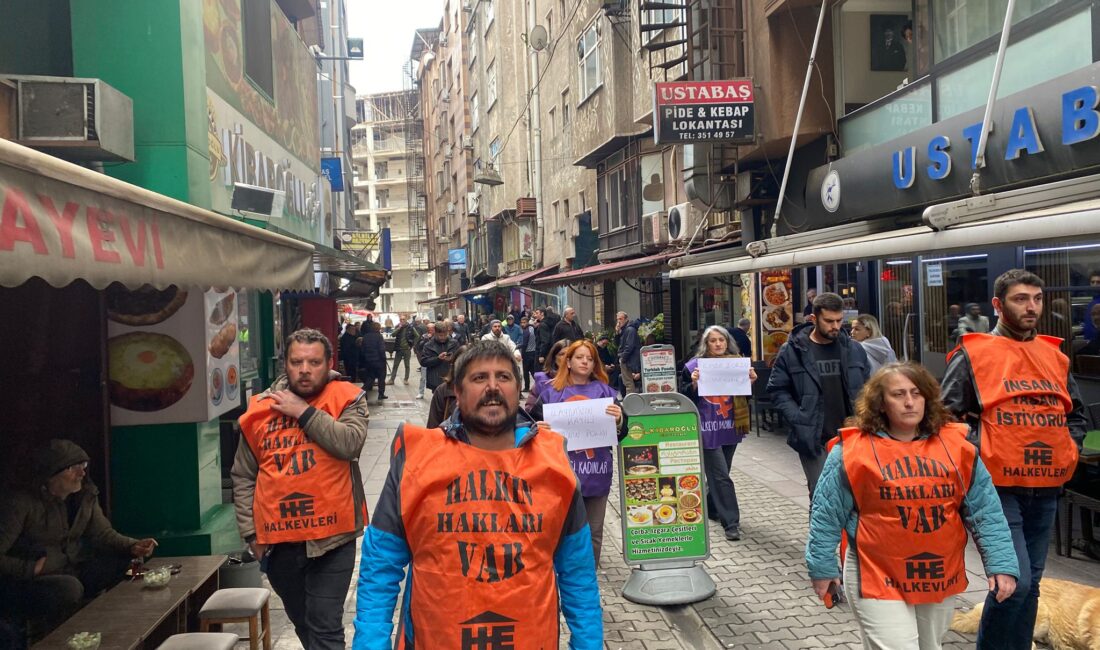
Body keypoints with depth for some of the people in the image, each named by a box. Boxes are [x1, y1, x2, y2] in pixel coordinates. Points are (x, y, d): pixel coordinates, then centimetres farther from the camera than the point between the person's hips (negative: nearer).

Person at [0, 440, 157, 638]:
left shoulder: (86, 496, 0)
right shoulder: (20, 503, -20)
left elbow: (103, 533, 2)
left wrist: (133, 546, -16)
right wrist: (32, 568, -27)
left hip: (71, 572, 7)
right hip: (27, 581, -6)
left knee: (126, 562, -10)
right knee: (69, 588, -36)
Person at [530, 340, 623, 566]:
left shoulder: (605, 391, 6)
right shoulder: (551, 392, 4)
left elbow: (620, 432, 2)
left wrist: (618, 419, -20)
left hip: (596, 471, 1)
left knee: (593, 532, 10)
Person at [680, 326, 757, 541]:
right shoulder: (694, 365, -6)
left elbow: (745, 397, 11)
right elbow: (684, 398, -6)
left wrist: (750, 381, -8)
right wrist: (694, 384, -24)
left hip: (730, 427, 5)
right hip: (708, 430, -5)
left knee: (719, 474, 17)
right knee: (721, 476, -7)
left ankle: (711, 508, 37)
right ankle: (731, 522, 0)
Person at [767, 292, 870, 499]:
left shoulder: (854, 350, 7)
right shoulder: (792, 351, -3)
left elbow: (867, 388, 17)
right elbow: (777, 389, 0)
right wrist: (798, 419, -11)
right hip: (813, 439, -3)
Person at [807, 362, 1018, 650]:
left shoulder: (956, 445, -1)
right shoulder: (853, 450, -11)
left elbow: (985, 511, 2)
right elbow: (827, 513, -4)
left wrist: (1002, 564, -4)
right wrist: (822, 566, -2)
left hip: (941, 577, 5)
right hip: (878, 578, -4)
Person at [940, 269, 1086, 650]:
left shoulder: (1055, 356, 11)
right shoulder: (973, 354, -6)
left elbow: (1076, 413, 23)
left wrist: (1068, 448, 8)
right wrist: (980, 451, -13)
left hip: (1046, 489, 6)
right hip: (998, 487, -6)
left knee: (1030, 583, 14)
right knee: (1014, 579, -12)